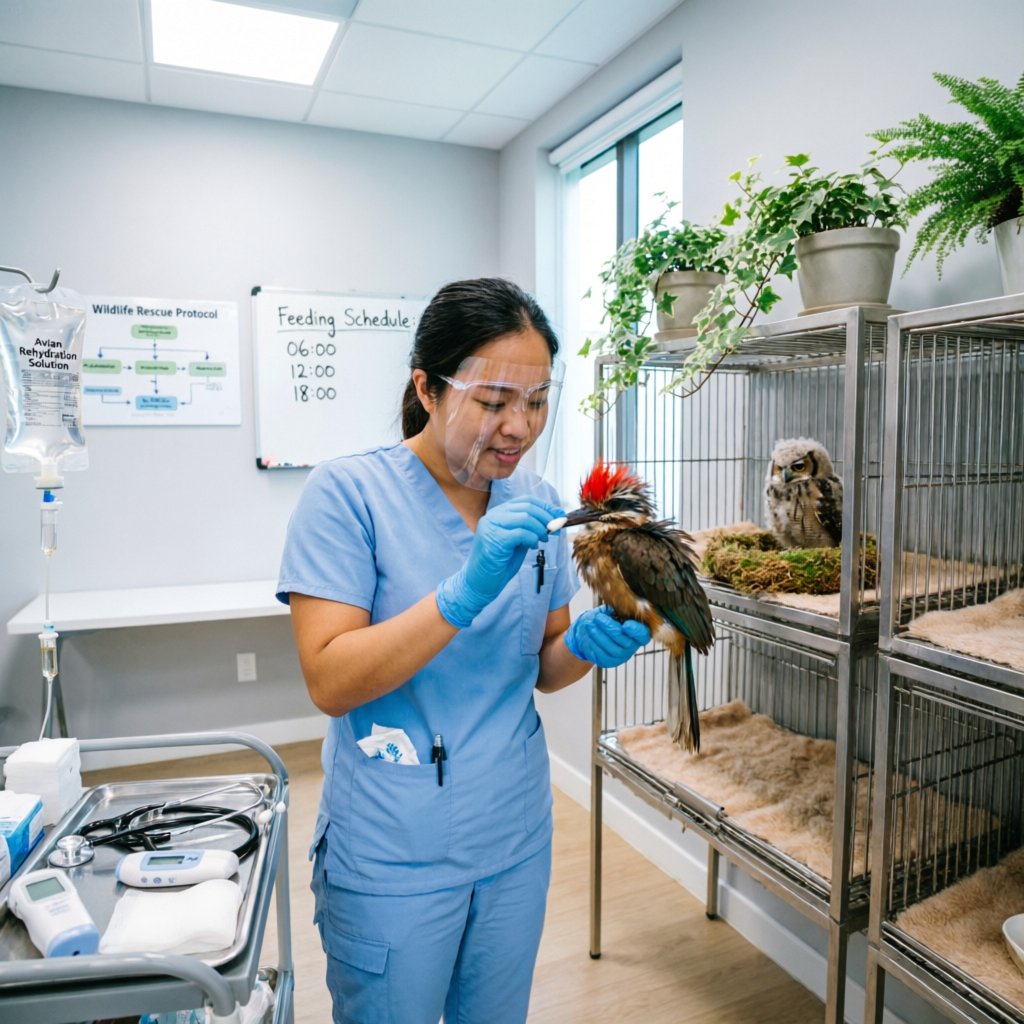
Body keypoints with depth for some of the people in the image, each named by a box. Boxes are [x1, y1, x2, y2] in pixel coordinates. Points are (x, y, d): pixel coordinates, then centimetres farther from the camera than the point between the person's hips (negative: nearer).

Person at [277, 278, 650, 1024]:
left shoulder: (535, 504, -1)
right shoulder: (349, 493, -17)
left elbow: (542, 668, 7)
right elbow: (329, 681, -22)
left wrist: (586, 645, -16)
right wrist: (466, 591, -33)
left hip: (517, 843, 5)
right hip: (393, 859, -5)